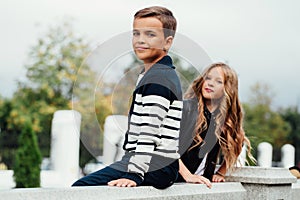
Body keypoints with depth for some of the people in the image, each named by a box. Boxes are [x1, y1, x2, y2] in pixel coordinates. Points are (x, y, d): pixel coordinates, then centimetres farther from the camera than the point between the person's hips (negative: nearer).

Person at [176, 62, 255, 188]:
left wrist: (220, 173, 9)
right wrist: (187, 175, -17)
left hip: (203, 183, 4)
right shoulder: (186, 107, -4)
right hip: (175, 182, -4)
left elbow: (232, 153, 24)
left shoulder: (229, 118, 9)